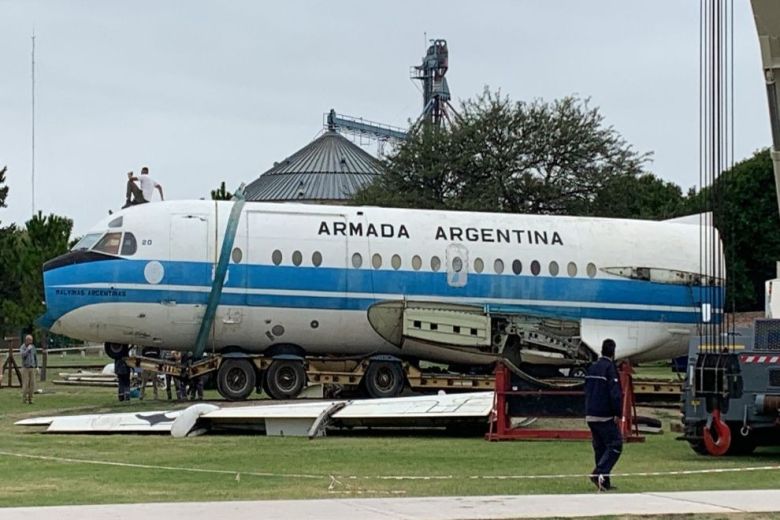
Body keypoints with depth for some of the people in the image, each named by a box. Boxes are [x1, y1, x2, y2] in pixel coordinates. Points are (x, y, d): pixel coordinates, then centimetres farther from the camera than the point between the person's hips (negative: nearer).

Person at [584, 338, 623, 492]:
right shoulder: (609, 368, -12)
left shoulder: (592, 368, 14)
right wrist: (618, 414, -15)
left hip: (590, 416, 8)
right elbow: (615, 393, -18)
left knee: (600, 447, 12)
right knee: (615, 445, -4)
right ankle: (599, 473, -20)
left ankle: (605, 481, 11)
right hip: (605, 416, -8)